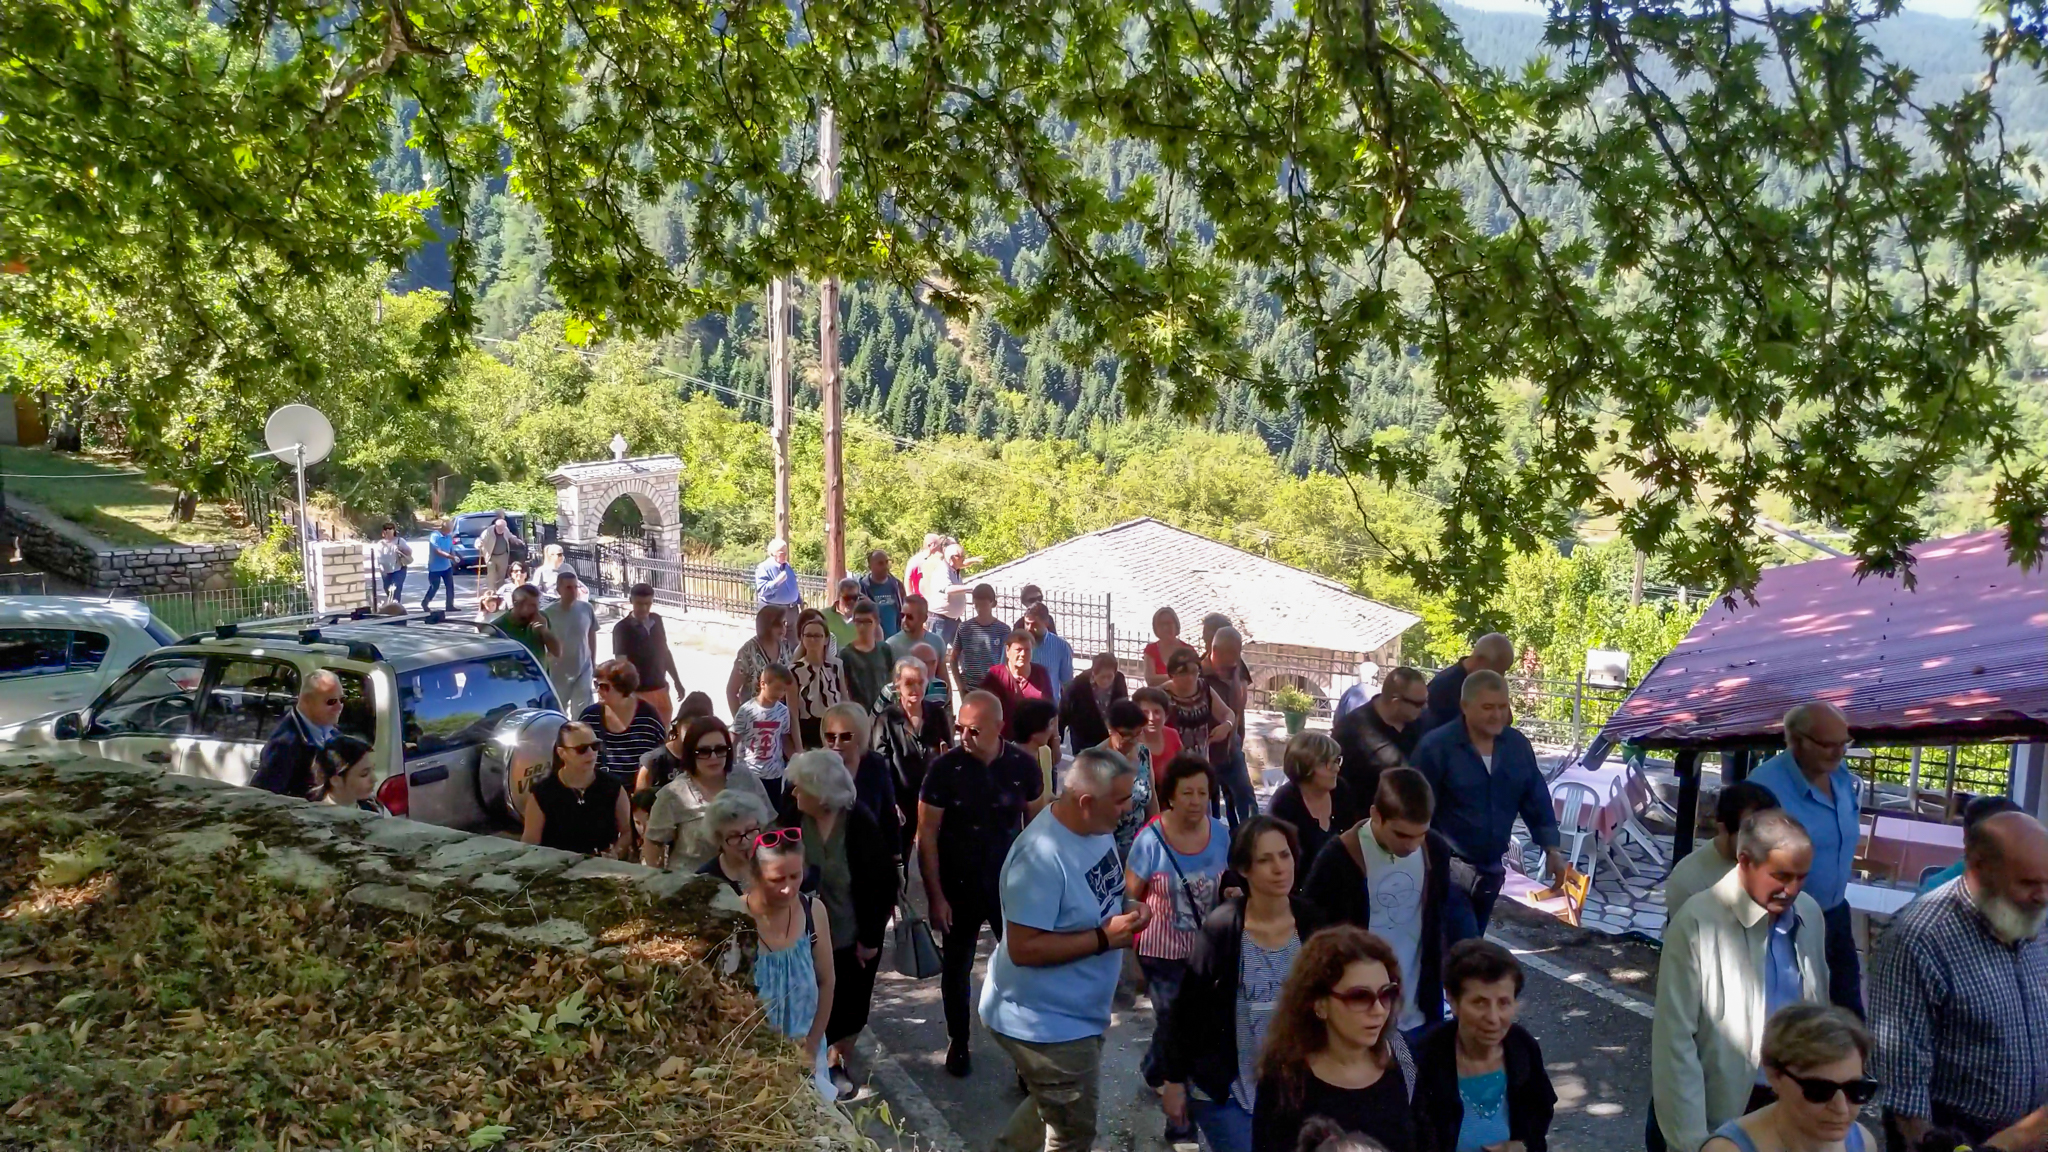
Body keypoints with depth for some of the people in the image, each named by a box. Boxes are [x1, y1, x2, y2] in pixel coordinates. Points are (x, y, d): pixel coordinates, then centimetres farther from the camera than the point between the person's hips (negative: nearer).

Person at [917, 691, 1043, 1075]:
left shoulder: (1023, 765, -10)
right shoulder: (945, 767, -15)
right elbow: (927, 834, -10)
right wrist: (935, 896, -11)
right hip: (958, 885, 0)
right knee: (957, 968, 14)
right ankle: (957, 1043, 34)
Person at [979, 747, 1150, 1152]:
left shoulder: (1094, 828, -4)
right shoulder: (1042, 857, -32)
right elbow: (1023, 948, -31)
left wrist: (1125, 919, -4)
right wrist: (1105, 938, -28)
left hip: (1076, 1012, 9)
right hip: (1047, 1023, -9)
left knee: (1053, 1109, 29)